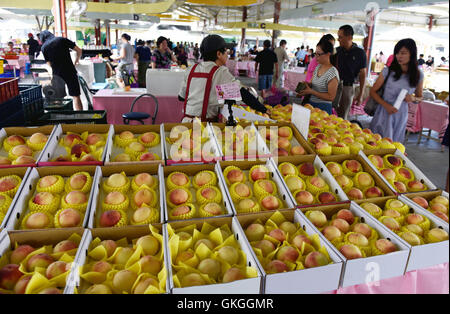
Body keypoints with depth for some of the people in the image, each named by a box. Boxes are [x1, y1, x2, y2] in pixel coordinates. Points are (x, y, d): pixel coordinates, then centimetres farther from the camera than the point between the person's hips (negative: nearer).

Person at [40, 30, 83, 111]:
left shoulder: (43, 47, 7)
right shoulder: (62, 39, 5)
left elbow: (49, 64, 6)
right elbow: (79, 50, 2)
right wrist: (76, 61, 18)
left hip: (57, 74, 2)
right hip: (70, 71, -1)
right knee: (76, 96, 0)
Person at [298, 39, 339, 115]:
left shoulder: (332, 72, -15)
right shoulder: (317, 67, 8)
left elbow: (331, 97, -17)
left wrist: (311, 91, -20)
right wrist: (306, 84, -4)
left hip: (323, 107, -7)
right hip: (311, 104, 7)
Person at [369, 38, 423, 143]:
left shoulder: (418, 75, 1)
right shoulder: (388, 71, -7)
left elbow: (419, 97, 14)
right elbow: (373, 91, -3)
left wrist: (413, 98, -10)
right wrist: (386, 105, -17)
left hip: (401, 115, 2)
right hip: (384, 113, -2)